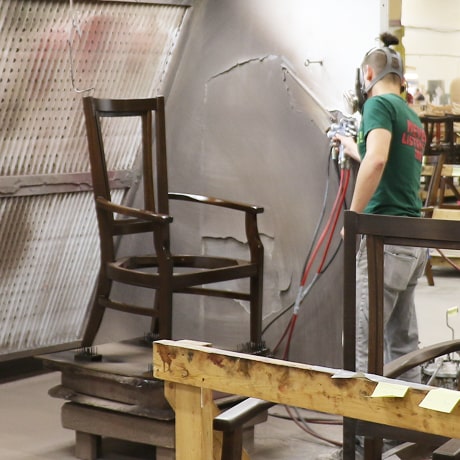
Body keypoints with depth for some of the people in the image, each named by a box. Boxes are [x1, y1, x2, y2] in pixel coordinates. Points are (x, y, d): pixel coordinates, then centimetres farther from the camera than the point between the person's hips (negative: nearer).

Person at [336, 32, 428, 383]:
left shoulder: (379, 104, -7)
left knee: (362, 344, -7)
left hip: (387, 238, -9)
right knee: (404, 343, 13)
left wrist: (352, 218, -17)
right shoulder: (413, 118, 18)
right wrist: (355, 152, 46)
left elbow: (377, 160, -24)